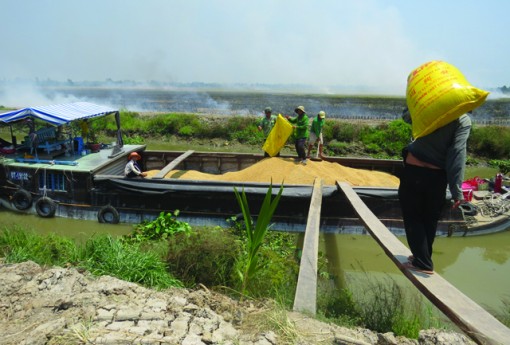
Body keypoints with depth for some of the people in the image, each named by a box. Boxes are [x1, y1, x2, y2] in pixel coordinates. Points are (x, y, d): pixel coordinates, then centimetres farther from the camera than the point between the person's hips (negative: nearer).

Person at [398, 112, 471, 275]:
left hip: (413, 171, 0)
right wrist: (456, 190, -16)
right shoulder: (464, 120, -7)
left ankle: (423, 263, 8)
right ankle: (423, 259, 30)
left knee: (413, 218, 9)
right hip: (436, 176, 0)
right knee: (430, 220, 17)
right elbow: (458, 152, -16)